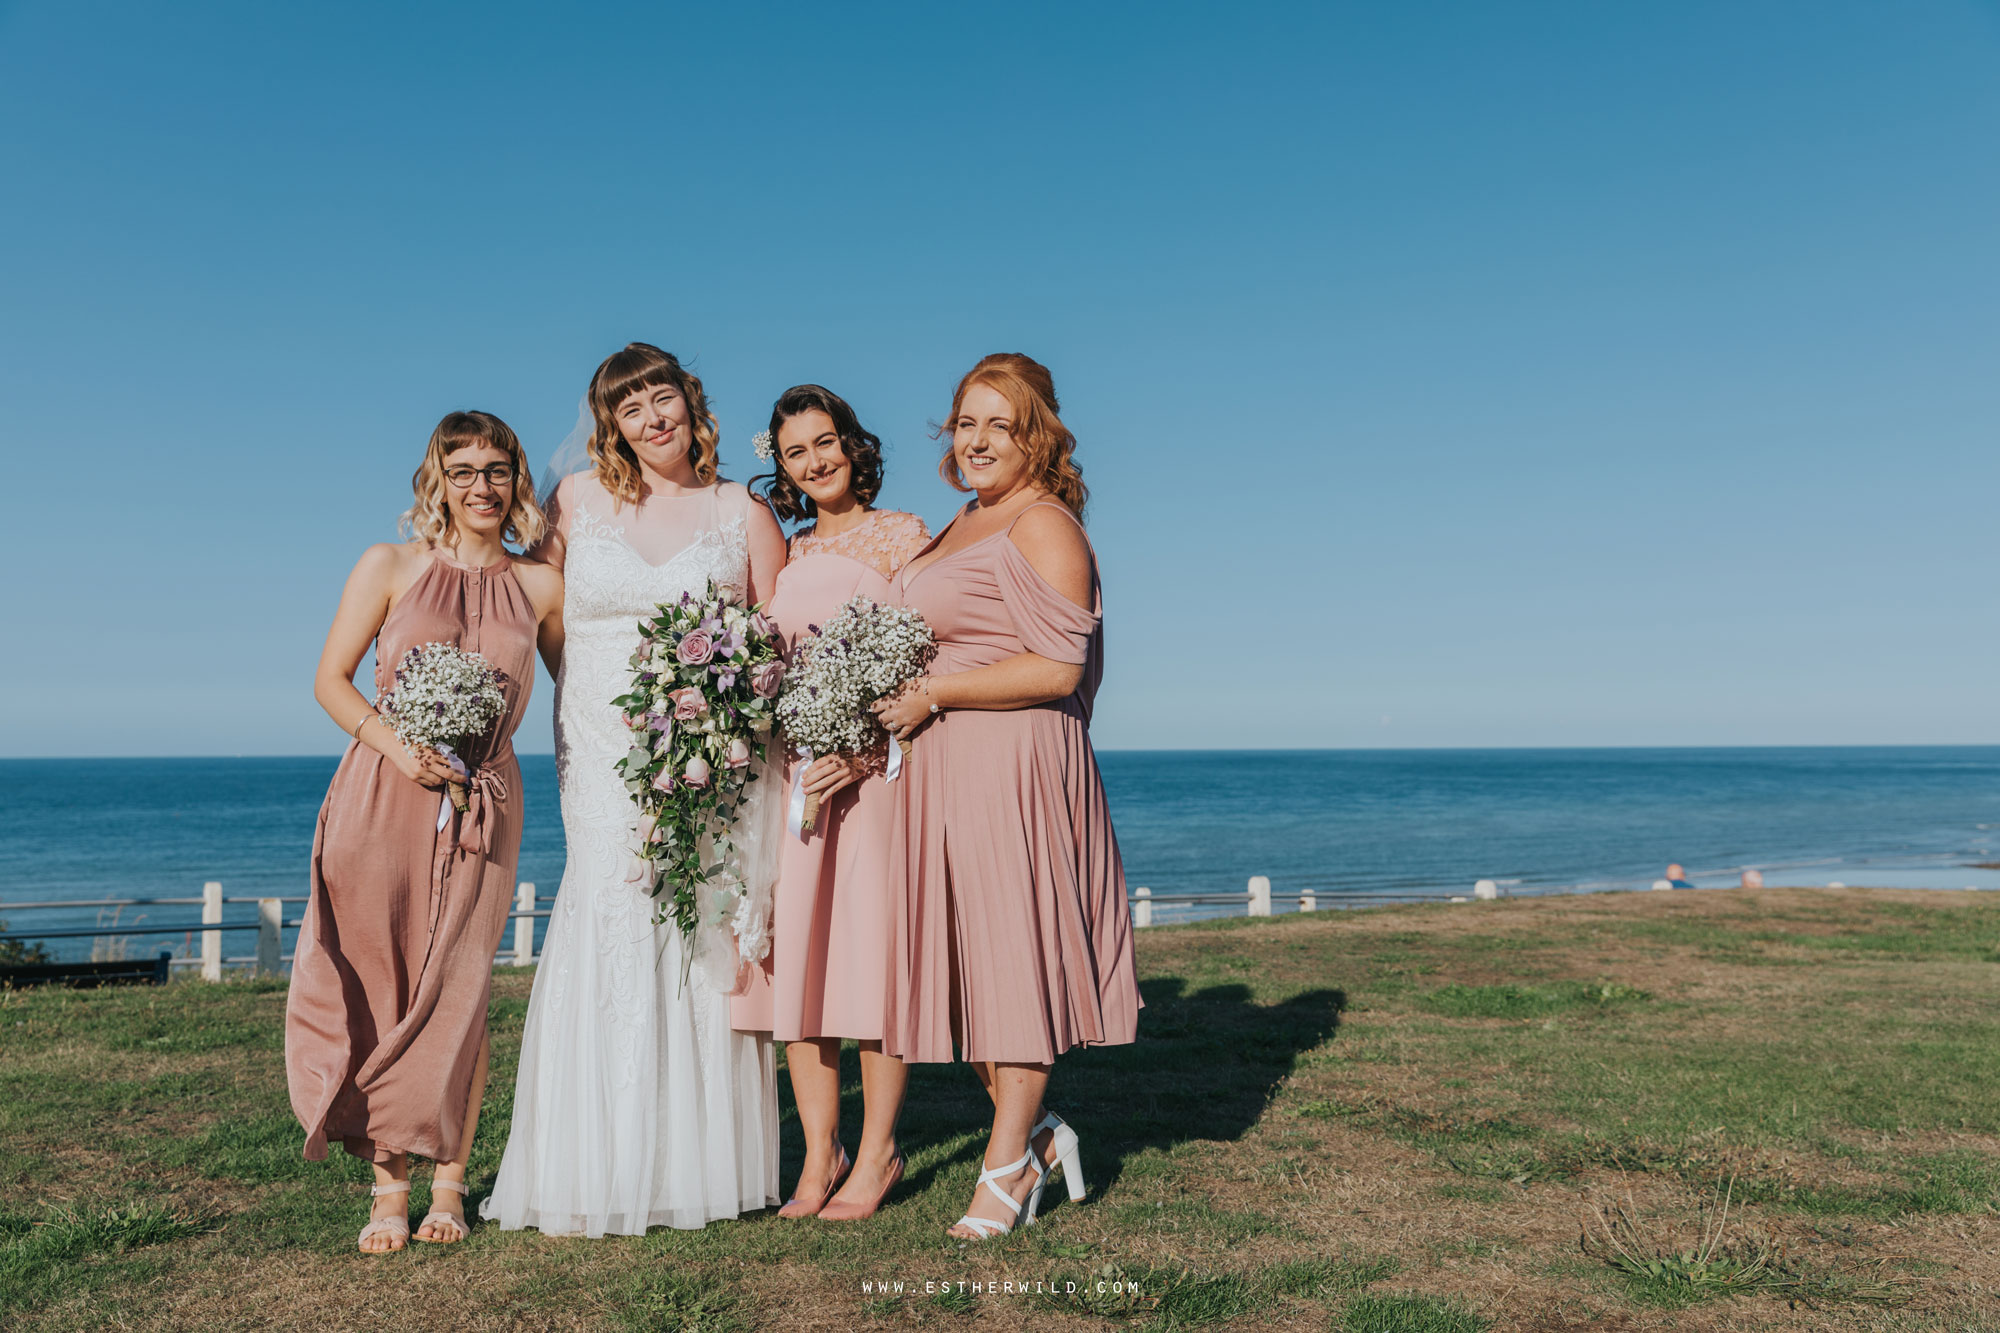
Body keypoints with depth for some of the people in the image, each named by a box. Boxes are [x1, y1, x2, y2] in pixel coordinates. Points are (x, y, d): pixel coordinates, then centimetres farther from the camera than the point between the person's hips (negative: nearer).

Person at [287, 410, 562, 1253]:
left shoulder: (540, 588, 7)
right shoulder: (390, 567, 4)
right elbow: (330, 681, 3)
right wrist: (396, 744, -12)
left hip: (482, 804, 1)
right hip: (381, 797, 0)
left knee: (459, 994, 2)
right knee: (379, 989, 1)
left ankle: (448, 1182, 16)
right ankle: (389, 1184, 14)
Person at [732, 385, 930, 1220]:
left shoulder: (900, 536, 2)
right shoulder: (786, 556, 18)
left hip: (873, 763, -5)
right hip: (792, 769, 5)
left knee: (869, 943, -3)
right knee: (794, 950, 2)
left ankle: (877, 1152, 8)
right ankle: (820, 1151, 11)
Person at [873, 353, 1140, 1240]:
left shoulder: (1044, 525, -9)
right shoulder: (963, 525, 18)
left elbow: (1058, 670, -17)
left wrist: (932, 694, -15)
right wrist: (882, 719, 15)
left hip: (1013, 767, -9)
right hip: (941, 772, 9)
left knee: (1012, 954, 0)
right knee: (962, 961, 10)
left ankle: (1007, 1166, 12)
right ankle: (1037, 1134, 25)